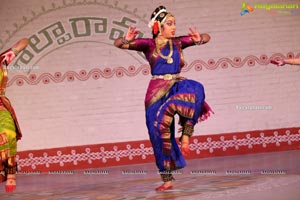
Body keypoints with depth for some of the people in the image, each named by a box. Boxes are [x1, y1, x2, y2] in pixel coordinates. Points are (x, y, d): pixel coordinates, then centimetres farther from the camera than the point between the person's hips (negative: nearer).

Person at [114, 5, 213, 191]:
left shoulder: (178, 42, 9)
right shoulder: (148, 44, 2)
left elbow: (206, 37, 9)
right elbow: (118, 44, -5)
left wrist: (199, 38, -16)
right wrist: (127, 39, -29)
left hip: (178, 86, 1)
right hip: (157, 92, -1)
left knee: (195, 89, -34)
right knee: (160, 131, -4)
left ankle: (185, 135, -25)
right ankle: (167, 179, 8)